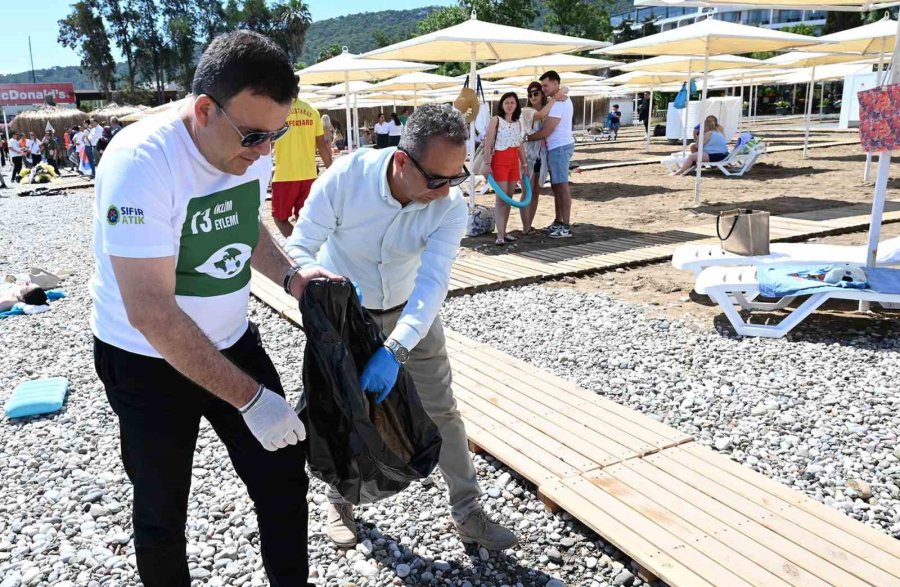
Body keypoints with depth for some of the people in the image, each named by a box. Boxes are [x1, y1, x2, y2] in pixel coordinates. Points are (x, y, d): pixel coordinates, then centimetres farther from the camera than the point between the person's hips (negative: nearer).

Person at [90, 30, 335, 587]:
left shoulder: (254, 147, -7)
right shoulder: (141, 161, -28)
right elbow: (150, 312, -30)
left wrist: (290, 275, -6)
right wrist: (251, 397, -30)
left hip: (232, 341, 6)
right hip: (148, 360, -5)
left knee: (284, 479, 10)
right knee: (163, 513, 12)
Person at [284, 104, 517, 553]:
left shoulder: (450, 207, -26)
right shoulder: (345, 177, -30)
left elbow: (433, 282, -34)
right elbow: (300, 247, -24)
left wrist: (395, 349, -48)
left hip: (410, 311, 1)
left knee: (441, 410, 3)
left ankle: (468, 514, 20)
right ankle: (339, 500, 38)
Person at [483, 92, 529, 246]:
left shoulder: (517, 122, 13)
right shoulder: (495, 120, -4)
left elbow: (520, 145, 16)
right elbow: (488, 143, -9)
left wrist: (525, 165, 14)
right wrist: (487, 164, -16)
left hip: (514, 162, 6)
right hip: (499, 161, -6)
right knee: (501, 198, -9)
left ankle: (503, 232, 12)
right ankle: (500, 236, -11)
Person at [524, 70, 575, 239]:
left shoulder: (558, 104, -17)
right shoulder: (563, 100, 17)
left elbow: (546, 132, -18)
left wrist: (526, 138, -6)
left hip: (560, 147, -11)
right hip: (557, 147, 11)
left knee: (562, 185, -11)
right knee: (556, 185, 14)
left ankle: (566, 227, -11)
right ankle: (558, 221, 21)